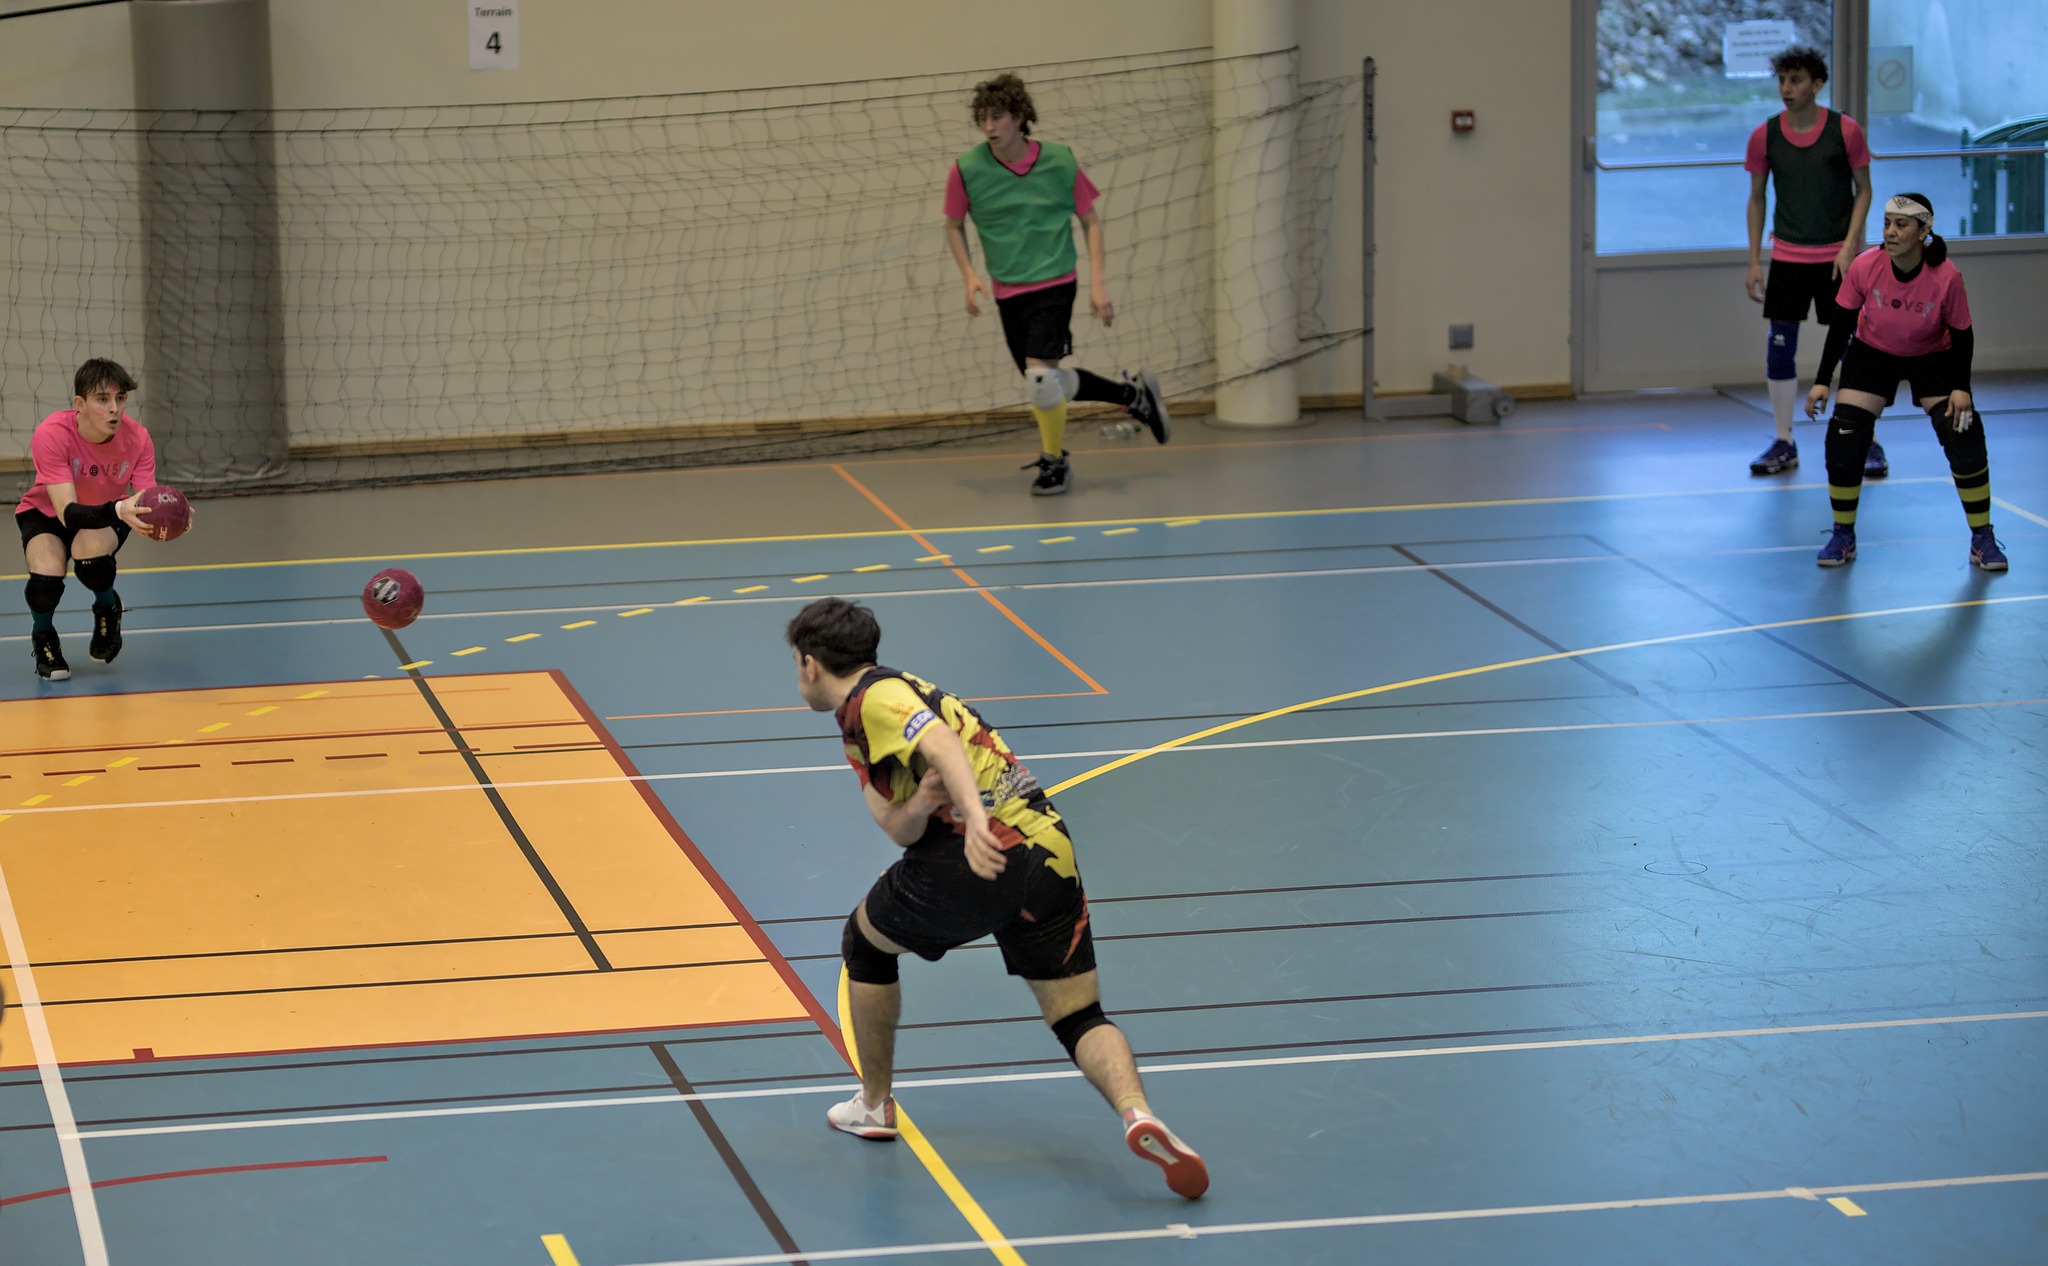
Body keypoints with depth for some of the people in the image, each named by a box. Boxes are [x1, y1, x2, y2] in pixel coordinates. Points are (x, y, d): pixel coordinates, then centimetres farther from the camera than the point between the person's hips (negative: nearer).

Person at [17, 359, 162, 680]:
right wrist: (119, 510, -59)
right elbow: (67, 512, -40)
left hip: (108, 513, 1)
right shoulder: (52, 434, -33)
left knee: (89, 550, -33)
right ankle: (43, 637, 7)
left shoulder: (137, 439, -25)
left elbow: (147, 503, -26)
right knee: (46, 575, -30)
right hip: (46, 513, -1)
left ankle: (107, 609, 4)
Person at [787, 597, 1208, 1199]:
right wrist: (920, 805, -10)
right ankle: (1136, 1112, -21)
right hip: (1050, 856, 9)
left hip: (982, 855, -9)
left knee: (865, 941, 19)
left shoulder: (872, 697, -2)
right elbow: (900, 828, 13)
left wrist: (974, 816, -39)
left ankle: (873, 1104, 31)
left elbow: (941, 743, -23)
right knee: (1079, 1016, 8)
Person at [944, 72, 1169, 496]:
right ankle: (1133, 395, 34)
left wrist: (1098, 282, -6)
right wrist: (970, 276, -6)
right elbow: (954, 226, 8)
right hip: (1008, 291, 3)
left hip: (1054, 283, -3)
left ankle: (1053, 461, 5)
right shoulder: (967, 170, -8)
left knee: (1040, 376, -19)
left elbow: (1091, 220, 2)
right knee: (1045, 383, 11)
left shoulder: (1060, 161, -9)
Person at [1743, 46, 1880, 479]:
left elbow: (1863, 190, 0)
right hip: (1787, 256, 2)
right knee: (1779, 348, 1)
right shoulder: (1765, 136, -1)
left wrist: (1849, 244, -11)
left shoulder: (1845, 130, -7)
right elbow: (1756, 198, 8)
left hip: (1837, 257, -2)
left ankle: (1868, 444, 10)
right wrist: (1753, 260, 3)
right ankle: (1784, 446, 12)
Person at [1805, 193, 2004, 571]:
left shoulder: (1946, 277, -28)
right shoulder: (1864, 267, -25)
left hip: (1932, 358, -1)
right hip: (1872, 353, 1)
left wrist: (1960, 388, -24)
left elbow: (1961, 335, -14)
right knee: (1843, 439, -12)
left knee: (1965, 440, -13)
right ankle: (1843, 537, 7)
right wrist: (1822, 381, -13)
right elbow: (1841, 324, -12)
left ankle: (1983, 540, 4)